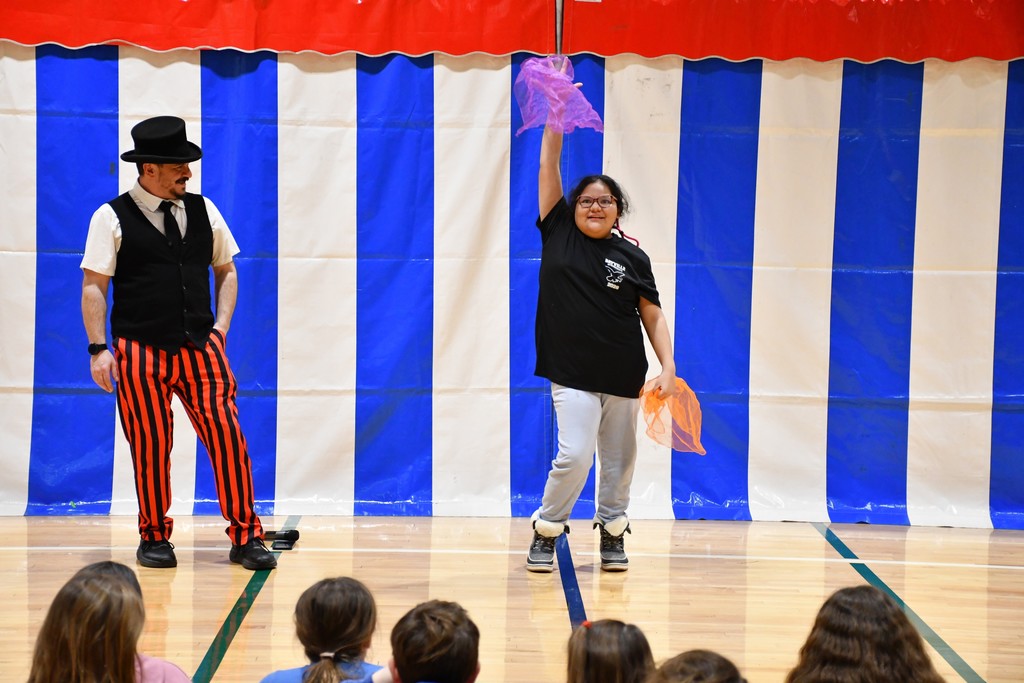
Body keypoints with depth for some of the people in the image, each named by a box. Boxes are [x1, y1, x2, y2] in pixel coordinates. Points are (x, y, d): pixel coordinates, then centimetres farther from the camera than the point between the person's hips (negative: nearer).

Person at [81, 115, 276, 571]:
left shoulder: (202, 211, 10)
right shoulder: (113, 218, -2)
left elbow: (225, 270, 19)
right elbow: (93, 286, -3)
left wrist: (221, 325, 6)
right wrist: (98, 349, -10)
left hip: (200, 346, 3)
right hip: (140, 353, -3)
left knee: (227, 436, -3)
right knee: (150, 447, 2)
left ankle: (245, 536, 6)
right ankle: (154, 537, 21)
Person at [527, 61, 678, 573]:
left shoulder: (632, 258, 2)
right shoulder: (558, 233, 1)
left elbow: (652, 314, 4)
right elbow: (549, 164, -2)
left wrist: (668, 366, -6)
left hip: (624, 375, 2)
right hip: (573, 373, -2)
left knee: (619, 460, 8)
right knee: (574, 455, -13)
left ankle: (612, 533, 25)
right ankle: (546, 533, 5)